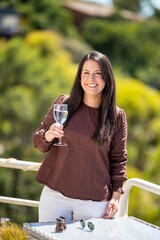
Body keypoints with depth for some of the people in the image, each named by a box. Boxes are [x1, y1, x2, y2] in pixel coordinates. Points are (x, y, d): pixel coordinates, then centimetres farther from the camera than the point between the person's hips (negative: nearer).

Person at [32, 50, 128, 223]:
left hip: (95, 201, -1)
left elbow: (118, 159, 6)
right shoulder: (63, 103, 2)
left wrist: (116, 196, 1)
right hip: (55, 194, 1)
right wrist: (48, 136, -15)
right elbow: (37, 140, 7)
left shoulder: (117, 116, 0)